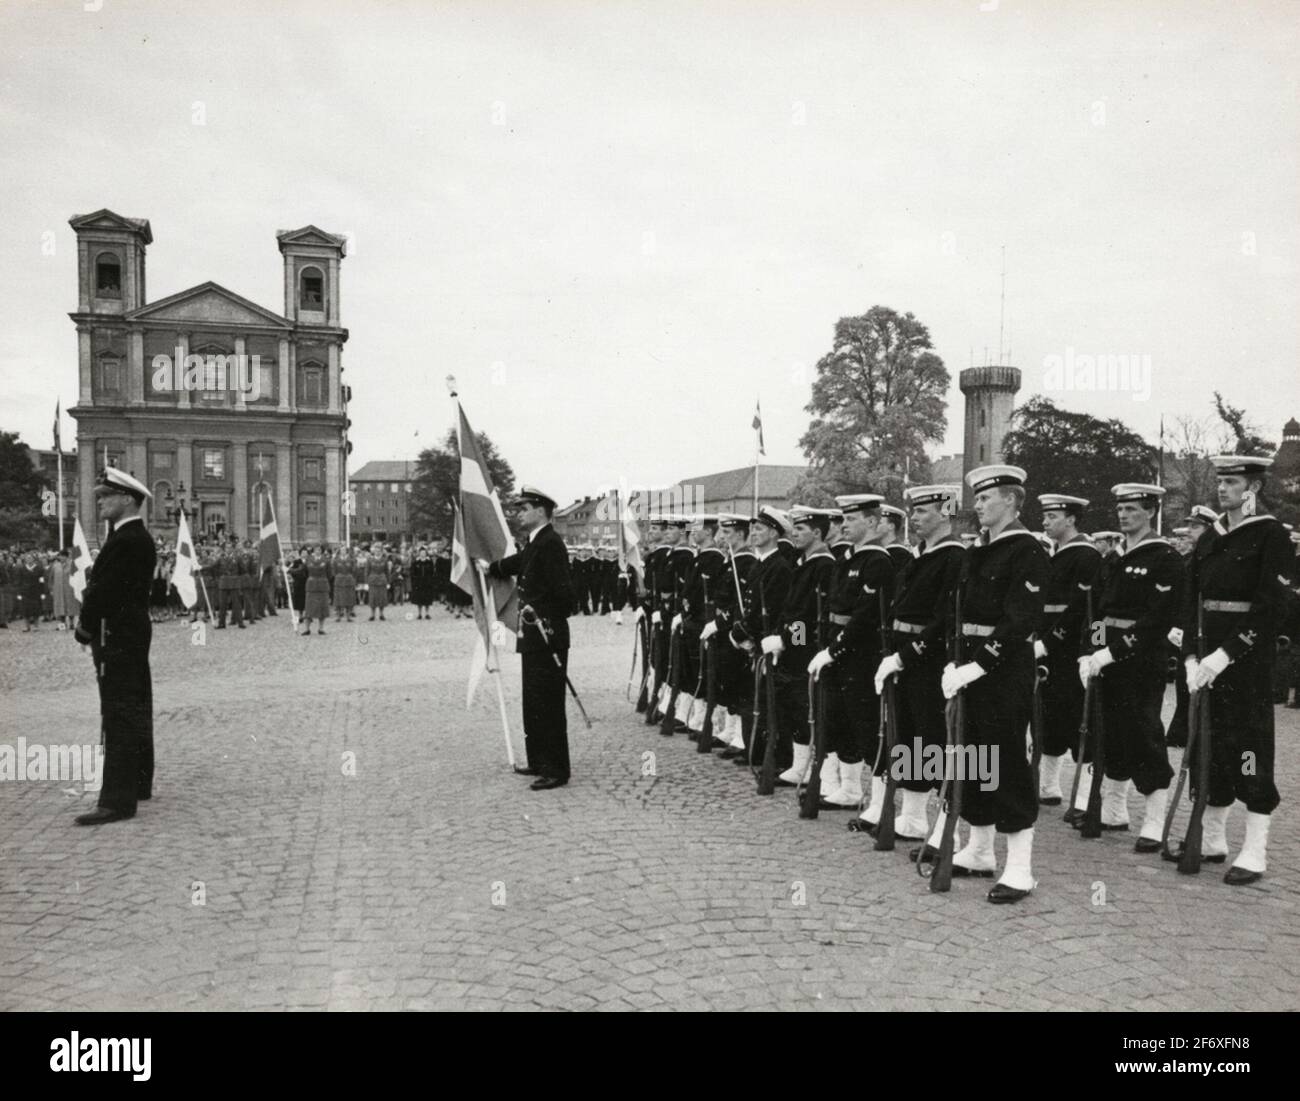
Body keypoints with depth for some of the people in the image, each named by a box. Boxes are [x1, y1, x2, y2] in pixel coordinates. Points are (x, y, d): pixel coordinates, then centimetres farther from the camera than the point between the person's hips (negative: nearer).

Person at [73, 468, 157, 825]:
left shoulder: (127, 541, -18)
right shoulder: (136, 538, 16)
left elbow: (104, 589, -19)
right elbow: (101, 585, 17)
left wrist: (86, 627, -6)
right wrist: (90, 624, 7)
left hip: (117, 639, -11)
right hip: (131, 636, 11)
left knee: (120, 717, -10)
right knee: (135, 713, 17)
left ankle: (117, 800, -8)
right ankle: (138, 784, 28)